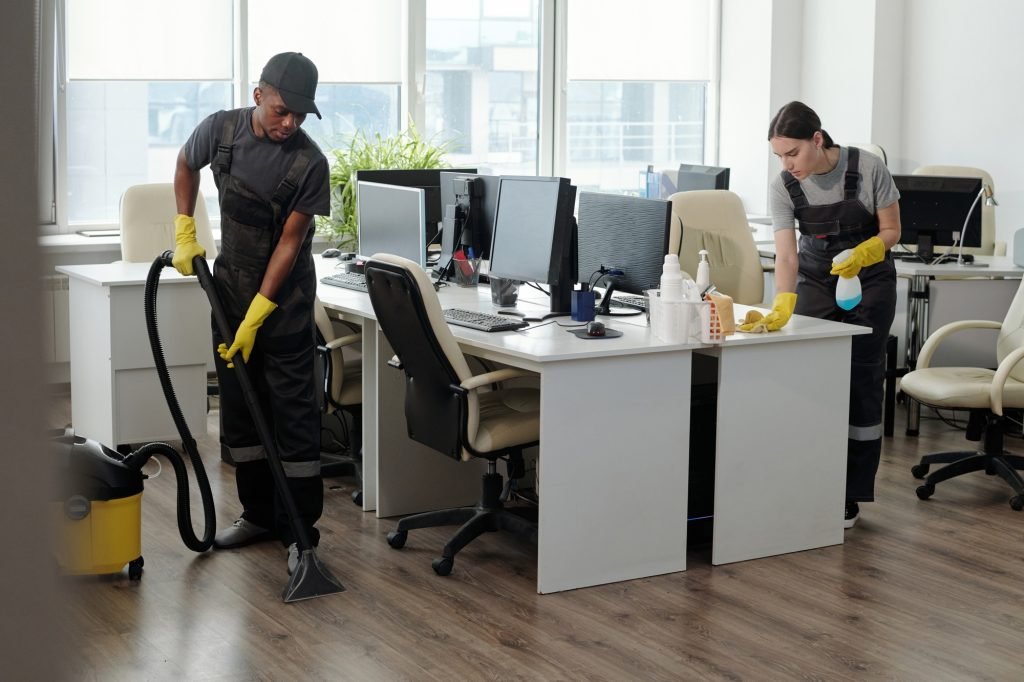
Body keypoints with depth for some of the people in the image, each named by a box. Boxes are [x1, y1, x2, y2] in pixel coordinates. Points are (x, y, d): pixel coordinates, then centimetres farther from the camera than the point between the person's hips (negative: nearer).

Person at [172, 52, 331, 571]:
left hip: (285, 298, -4)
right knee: (238, 405, 9)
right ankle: (259, 514, 21)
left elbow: (290, 241, -17)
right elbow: (186, 165, 14)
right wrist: (184, 233, 5)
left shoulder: (309, 162, -19)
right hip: (231, 285, 5)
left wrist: (255, 319, -18)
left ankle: (301, 529, 1)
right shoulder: (221, 129, -8)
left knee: (293, 410, -4)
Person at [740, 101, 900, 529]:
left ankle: (850, 496, 1)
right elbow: (786, 256, -24)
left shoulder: (868, 169, -22)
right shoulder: (783, 188, -17)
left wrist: (861, 254, -32)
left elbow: (891, 231, -12)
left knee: (860, 381, -5)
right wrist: (781, 307, -40)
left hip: (868, 280, -2)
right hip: (815, 281, 2)